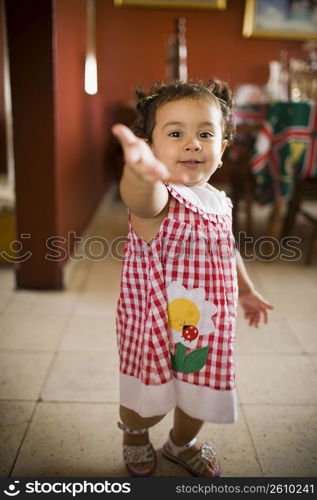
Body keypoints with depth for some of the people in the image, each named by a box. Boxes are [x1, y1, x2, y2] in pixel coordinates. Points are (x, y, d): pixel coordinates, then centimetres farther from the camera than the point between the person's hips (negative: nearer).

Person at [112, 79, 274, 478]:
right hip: (155, 325, -5)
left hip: (208, 327, 6)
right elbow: (142, 202, -49)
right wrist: (140, 175, -73)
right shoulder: (159, 198, -23)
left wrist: (246, 290, 30)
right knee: (147, 403, 13)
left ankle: (182, 443, 54)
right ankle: (134, 436, 50)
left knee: (200, 396, 21)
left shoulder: (219, 202, 0)